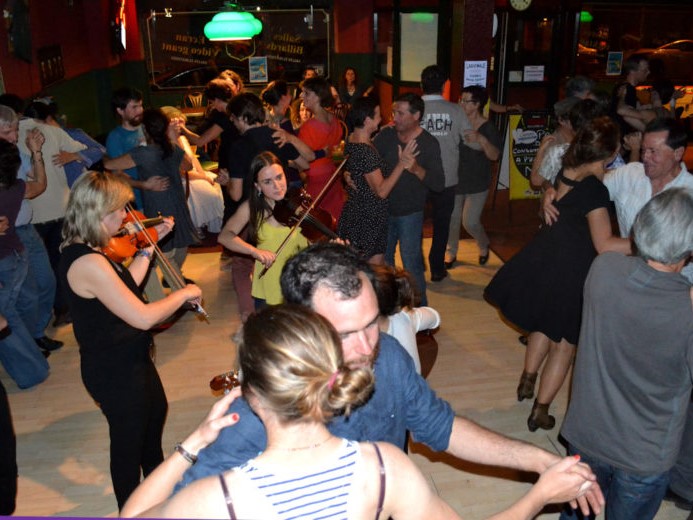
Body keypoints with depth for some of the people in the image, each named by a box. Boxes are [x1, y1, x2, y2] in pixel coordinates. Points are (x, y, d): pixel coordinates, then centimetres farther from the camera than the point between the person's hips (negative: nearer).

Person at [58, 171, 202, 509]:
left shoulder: (85, 250, -2)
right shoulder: (88, 263, -33)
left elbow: (126, 285, 9)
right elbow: (143, 316, -33)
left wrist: (150, 245, 7)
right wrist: (184, 293, -18)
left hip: (129, 358, 10)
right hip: (115, 371, -10)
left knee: (156, 410, 32)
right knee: (128, 441, 13)